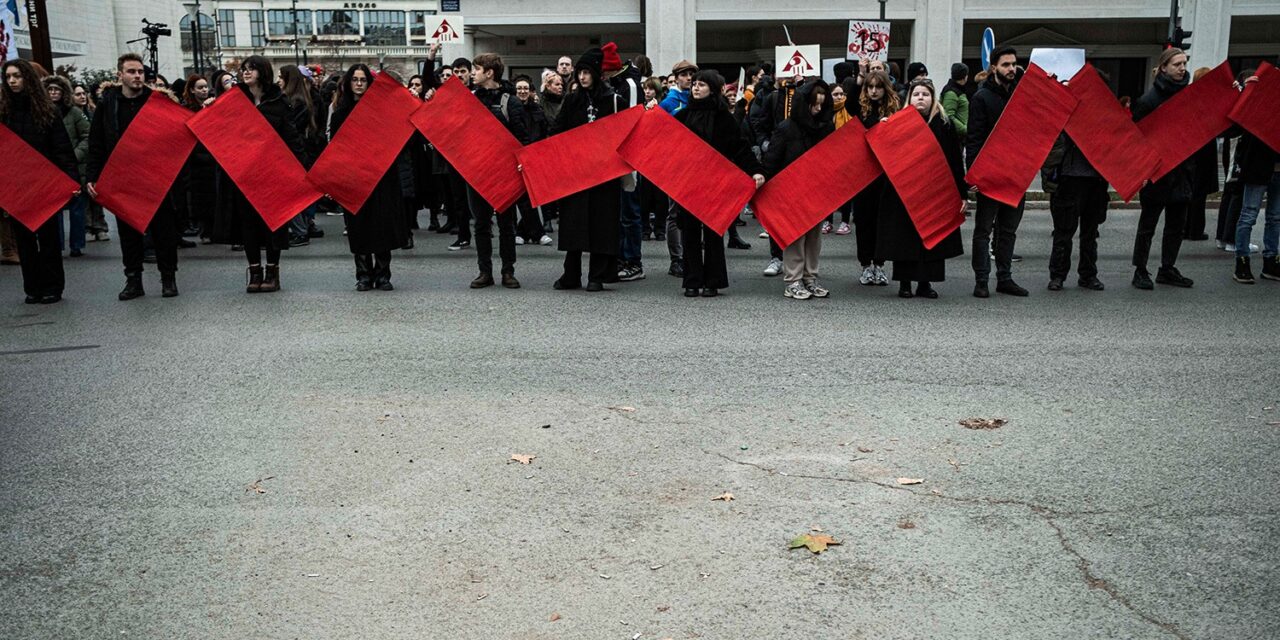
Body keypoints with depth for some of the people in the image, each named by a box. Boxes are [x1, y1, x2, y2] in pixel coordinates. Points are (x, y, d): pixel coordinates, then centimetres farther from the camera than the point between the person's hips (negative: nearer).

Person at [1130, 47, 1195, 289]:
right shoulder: (1150, 98, -9)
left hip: (1181, 169, 6)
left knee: (1177, 224, 11)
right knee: (1148, 224, 2)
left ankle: (1167, 269, 23)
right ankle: (1140, 271, 11)